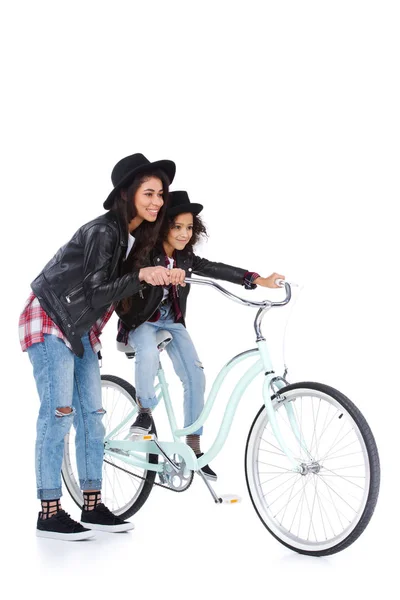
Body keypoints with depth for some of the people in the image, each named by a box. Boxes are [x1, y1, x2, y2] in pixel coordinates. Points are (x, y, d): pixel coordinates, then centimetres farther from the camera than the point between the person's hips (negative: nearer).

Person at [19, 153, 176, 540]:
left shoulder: (136, 235, 3)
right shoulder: (102, 231, -22)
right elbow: (94, 293, -26)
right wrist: (141, 277, -36)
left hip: (81, 329, 9)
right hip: (50, 323, -9)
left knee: (91, 414, 6)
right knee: (58, 413, -11)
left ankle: (93, 507, 12)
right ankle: (49, 513, -5)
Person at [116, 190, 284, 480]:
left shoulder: (185, 257, -3)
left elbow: (216, 269, -10)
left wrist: (260, 280, -21)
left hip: (172, 322, 5)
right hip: (141, 321, -5)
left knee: (195, 376, -10)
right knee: (149, 353, -38)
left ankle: (193, 446, 0)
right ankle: (145, 411, -15)